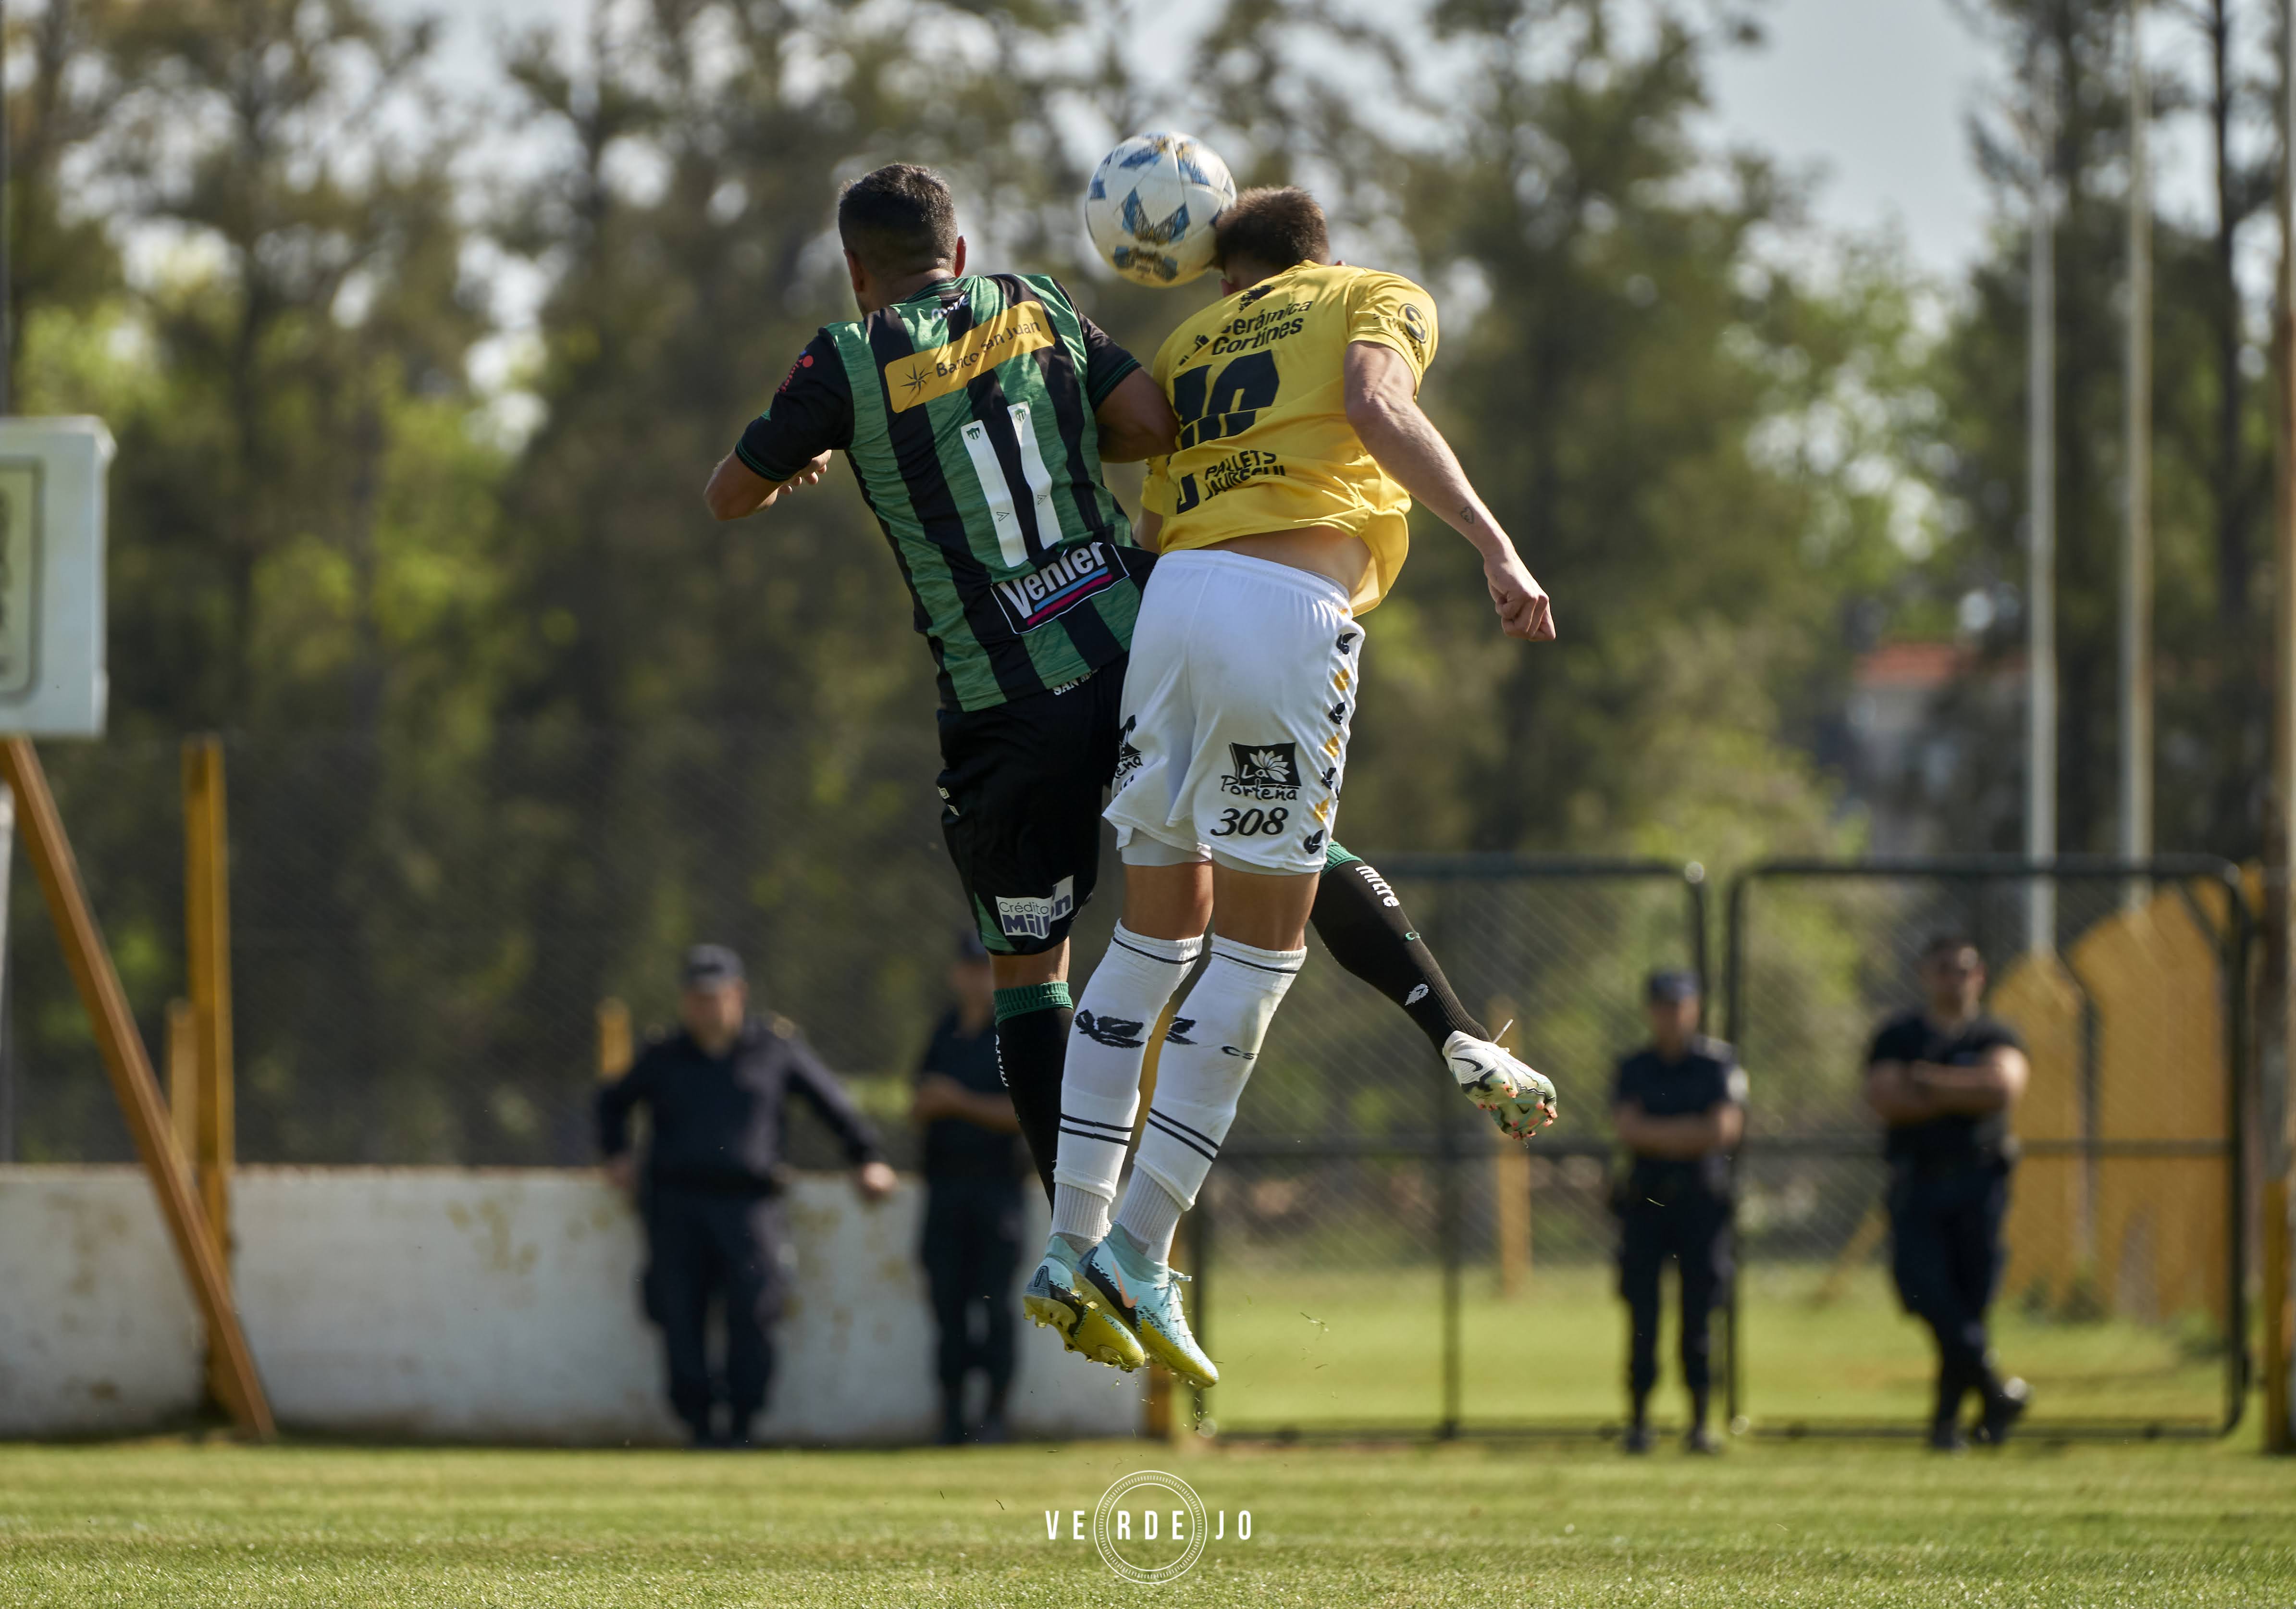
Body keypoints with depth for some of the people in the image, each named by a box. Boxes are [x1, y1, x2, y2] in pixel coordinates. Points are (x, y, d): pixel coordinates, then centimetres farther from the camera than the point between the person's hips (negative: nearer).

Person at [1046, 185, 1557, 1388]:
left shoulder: (1190, 345, 29)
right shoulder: (1383, 301, 15)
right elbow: (1378, 408, -8)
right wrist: (1496, 548, -16)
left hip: (1173, 596, 5)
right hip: (1293, 608, -5)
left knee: (1158, 927, 16)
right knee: (1261, 942, 1)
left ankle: (1074, 1235, 12)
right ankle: (1142, 1245, -5)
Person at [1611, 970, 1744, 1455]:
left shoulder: (1719, 1063, 4)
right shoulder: (1634, 1069, 9)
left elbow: (1726, 1129, -7)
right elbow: (1629, 1130, -5)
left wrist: (1660, 1136, -9)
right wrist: (1694, 1131, -11)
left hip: (1702, 1198, -1)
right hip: (1645, 1201, 1)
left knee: (1699, 1315, -3)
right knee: (1643, 1316, -2)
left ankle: (1701, 1423, 2)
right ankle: (1639, 1423, 4)